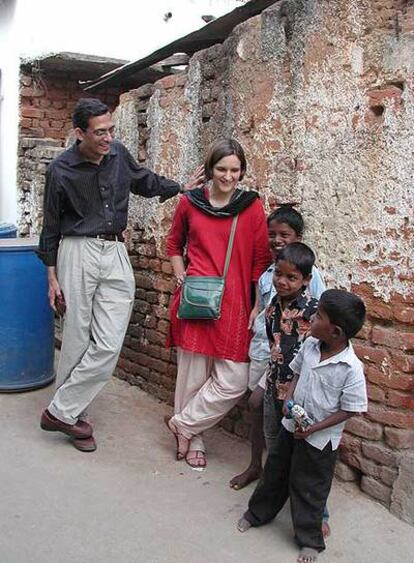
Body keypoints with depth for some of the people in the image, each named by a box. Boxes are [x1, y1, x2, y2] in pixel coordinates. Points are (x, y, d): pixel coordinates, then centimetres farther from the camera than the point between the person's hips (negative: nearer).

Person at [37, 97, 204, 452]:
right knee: (77, 341, 1)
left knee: (109, 344, -4)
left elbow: (144, 181, 25)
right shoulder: (61, 170, -6)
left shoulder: (118, 154, 4)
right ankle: (70, 414, 18)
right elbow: (51, 226, 0)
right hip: (77, 252, -4)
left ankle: (63, 412, 8)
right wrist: (52, 276, 0)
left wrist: (181, 187, 21)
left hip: (115, 254, 4)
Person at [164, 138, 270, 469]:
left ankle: (182, 424, 18)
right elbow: (174, 244, 20)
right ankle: (193, 440, 28)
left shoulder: (252, 206, 2)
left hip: (234, 303, 0)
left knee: (234, 381, -4)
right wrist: (181, 278, 5)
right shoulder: (189, 203, 5)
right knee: (193, 373, 6)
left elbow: (261, 259, 3)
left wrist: (258, 306, -2)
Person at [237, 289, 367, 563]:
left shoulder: (351, 368, -27)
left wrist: (315, 428, -21)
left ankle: (310, 540, 35)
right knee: (276, 472, 23)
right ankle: (258, 512, 47)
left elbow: (350, 410, -19)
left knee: (309, 488, 12)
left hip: (320, 438, -6)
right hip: (292, 425, 6)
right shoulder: (309, 344, -10)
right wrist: (288, 399, -7)